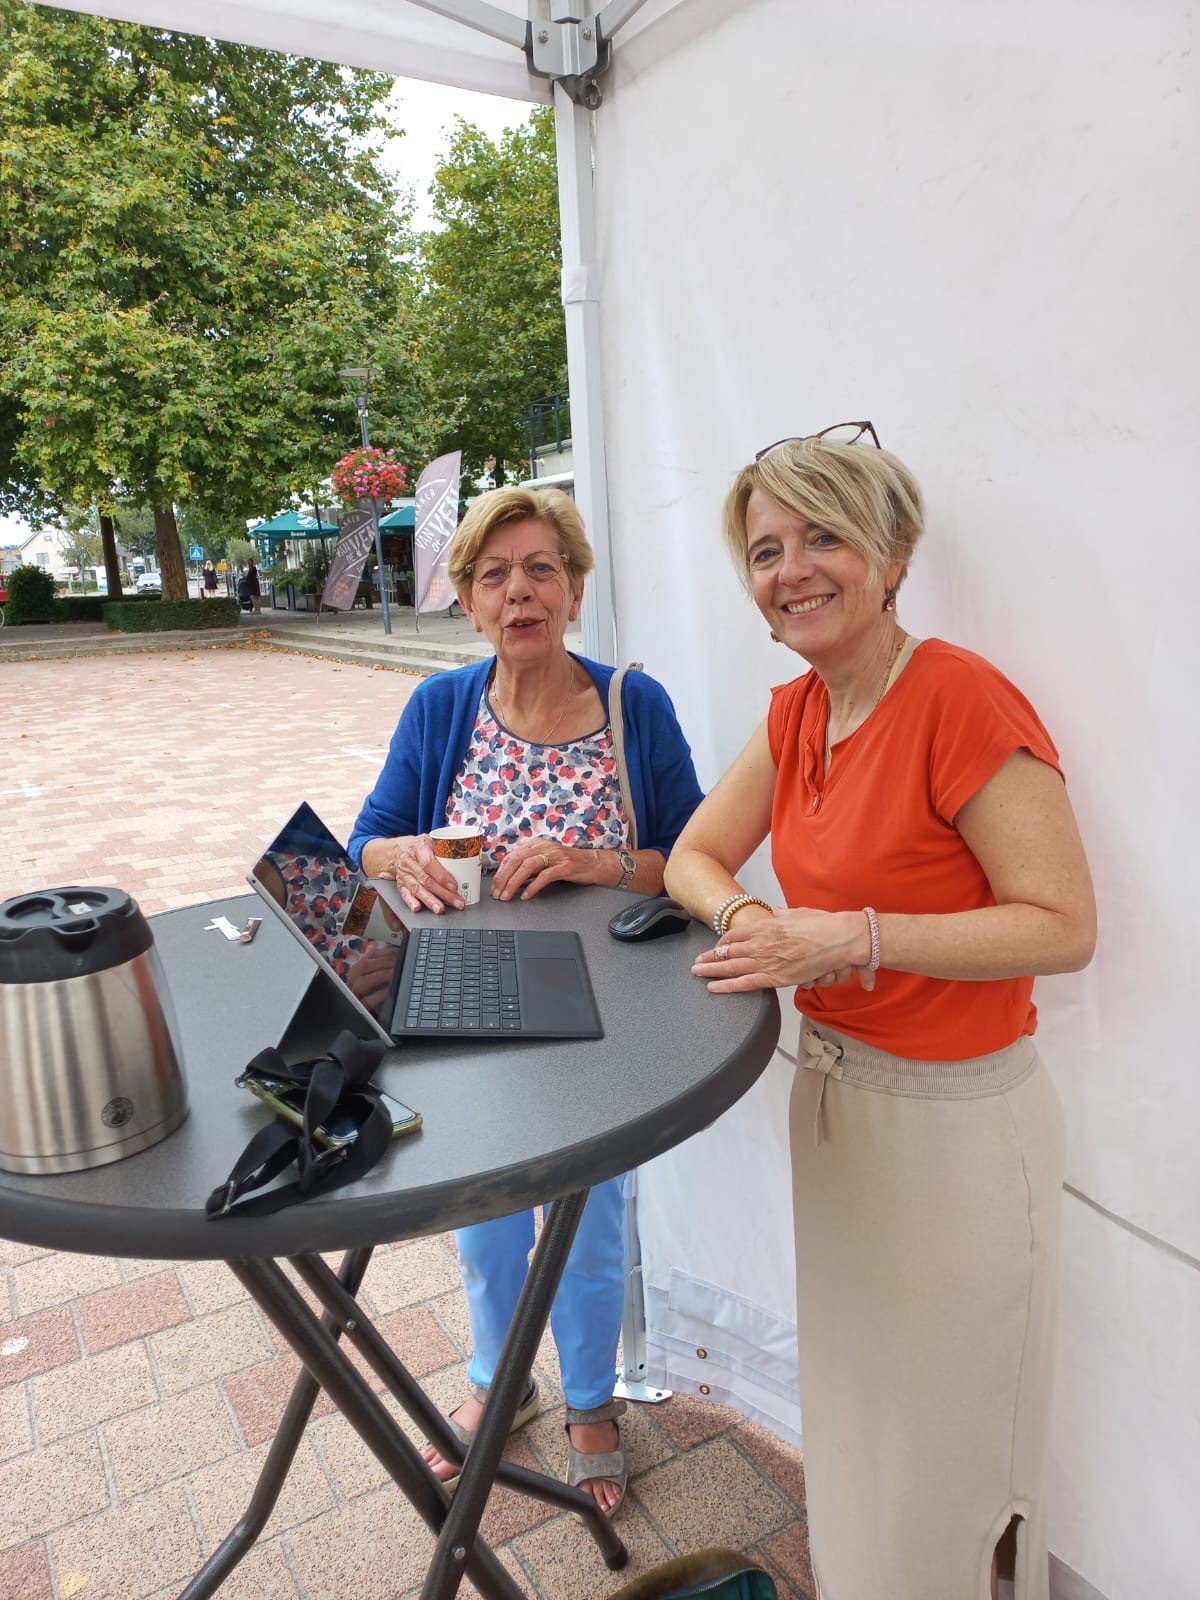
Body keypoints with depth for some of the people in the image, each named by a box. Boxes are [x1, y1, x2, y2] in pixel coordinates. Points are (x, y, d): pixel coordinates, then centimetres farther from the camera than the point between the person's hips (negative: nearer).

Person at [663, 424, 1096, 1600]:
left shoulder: (963, 699, -22)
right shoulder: (795, 714, 2)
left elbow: (1063, 927, -22)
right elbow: (693, 859, 6)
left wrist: (853, 938, -28)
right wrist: (748, 920, -14)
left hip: (953, 1118, -7)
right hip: (831, 1090, 7)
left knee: (942, 1453, 16)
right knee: (850, 1409, 27)